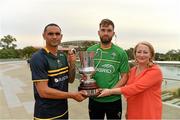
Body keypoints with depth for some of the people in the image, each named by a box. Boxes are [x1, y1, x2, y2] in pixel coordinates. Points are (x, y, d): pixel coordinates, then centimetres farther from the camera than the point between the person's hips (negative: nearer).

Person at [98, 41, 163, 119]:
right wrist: (128, 110, 8)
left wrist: (110, 91, -24)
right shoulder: (132, 70, 3)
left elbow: (136, 87, -26)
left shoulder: (155, 71, -17)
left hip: (149, 114, -5)